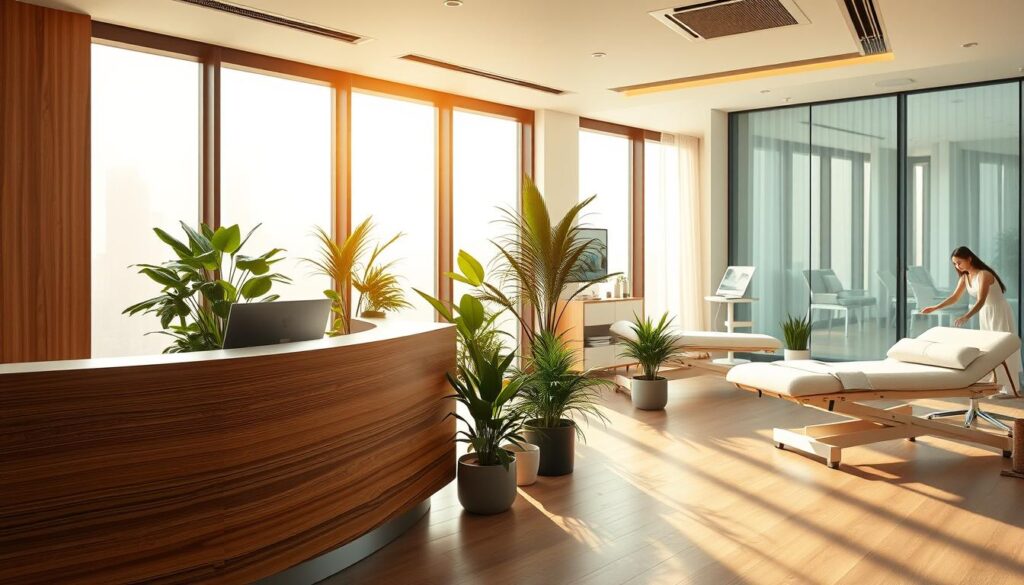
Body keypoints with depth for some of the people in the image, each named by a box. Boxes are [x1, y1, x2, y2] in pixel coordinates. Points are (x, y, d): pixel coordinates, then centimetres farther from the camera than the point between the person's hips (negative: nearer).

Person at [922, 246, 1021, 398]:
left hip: (999, 313, -8)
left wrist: (966, 317, -46)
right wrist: (934, 308, -4)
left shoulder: (984, 275, -24)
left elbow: (981, 301, -33)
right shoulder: (965, 277, 0)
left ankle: (1011, 389, -1)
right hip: (985, 313, 8)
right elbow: (954, 297, 6)